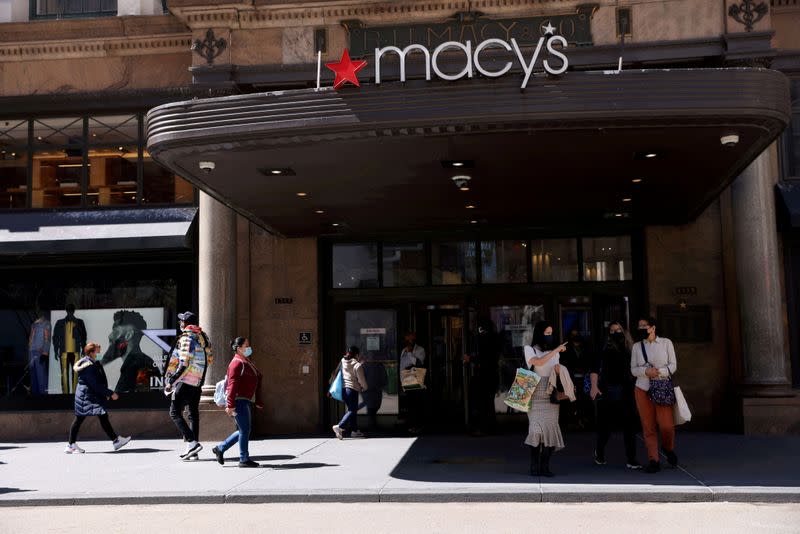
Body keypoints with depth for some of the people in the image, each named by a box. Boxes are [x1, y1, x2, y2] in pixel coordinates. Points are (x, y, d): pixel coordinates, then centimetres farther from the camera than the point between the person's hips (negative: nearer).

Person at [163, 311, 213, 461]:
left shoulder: (186, 338, -13)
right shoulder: (203, 337, 13)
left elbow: (184, 364, -20)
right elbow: (209, 359, 17)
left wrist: (171, 382, -17)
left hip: (186, 381, -8)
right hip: (198, 382, 8)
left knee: (175, 413, -3)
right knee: (194, 414, 11)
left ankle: (192, 442, -15)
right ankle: (193, 451, 13)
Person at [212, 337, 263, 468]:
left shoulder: (248, 362, 19)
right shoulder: (237, 363, -12)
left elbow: (256, 384, 23)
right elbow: (232, 384, -19)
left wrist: (258, 402, 24)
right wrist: (230, 405, -23)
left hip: (247, 401, 10)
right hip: (239, 401, -10)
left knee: (244, 430, 14)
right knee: (245, 430, -3)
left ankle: (220, 448, 23)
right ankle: (244, 459, 6)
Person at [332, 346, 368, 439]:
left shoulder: (342, 361, 8)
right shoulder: (357, 365, -10)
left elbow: (336, 372, 14)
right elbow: (361, 380, -5)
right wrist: (365, 387, 12)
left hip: (343, 389, 8)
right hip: (352, 389, -8)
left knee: (352, 409, 16)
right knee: (352, 410, -4)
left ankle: (355, 430, 19)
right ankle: (340, 426, -21)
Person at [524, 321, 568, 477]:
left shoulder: (554, 350, 19)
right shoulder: (529, 349, 6)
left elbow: (557, 371, 16)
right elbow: (538, 362, -13)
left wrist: (557, 366, -7)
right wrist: (556, 351, -12)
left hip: (551, 394, 4)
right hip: (536, 394, -4)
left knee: (551, 429, -4)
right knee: (537, 428, -14)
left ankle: (545, 466, 2)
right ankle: (534, 466, -5)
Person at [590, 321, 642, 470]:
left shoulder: (629, 348, 9)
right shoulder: (606, 348, -2)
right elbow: (595, 368, -10)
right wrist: (594, 386, -21)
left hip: (627, 390, 3)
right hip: (609, 390, -3)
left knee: (629, 425, 0)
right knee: (606, 424, 5)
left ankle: (631, 460, 4)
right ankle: (599, 452, 29)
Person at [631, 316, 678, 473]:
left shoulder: (666, 343, 6)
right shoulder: (636, 346, 10)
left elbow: (673, 365, 2)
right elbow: (633, 369, 8)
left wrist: (659, 372, -15)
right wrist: (646, 371, -12)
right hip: (642, 389, 2)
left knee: (666, 425, -10)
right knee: (648, 426, -3)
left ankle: (669, 449, 20)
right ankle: (653, 460, 2)